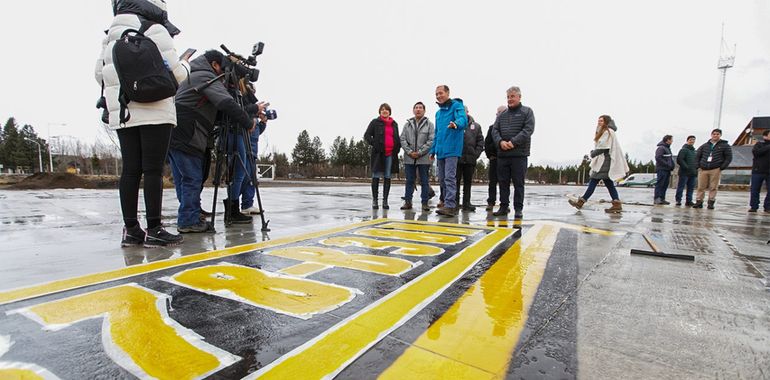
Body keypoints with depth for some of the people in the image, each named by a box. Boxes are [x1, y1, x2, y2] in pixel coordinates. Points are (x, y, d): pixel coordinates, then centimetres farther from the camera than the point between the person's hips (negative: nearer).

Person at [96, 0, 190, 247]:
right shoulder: (155, 31, -3)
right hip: (154, 113, -6)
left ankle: (130, 230, 10)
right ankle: (154, 230, -3)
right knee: (153, 170, -6)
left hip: (122, 115, 6)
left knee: (130, 170, 6)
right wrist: (186, 64, 15)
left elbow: (100, 75, 17)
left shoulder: (110, 37, 17)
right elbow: (176, 72, -6)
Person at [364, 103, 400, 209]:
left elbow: (397, 138, 25)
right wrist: (374, 145, -10)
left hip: (390, 154, 4)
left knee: (387, 177, 6)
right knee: (376, 177, -1)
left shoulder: (394, 124, 16)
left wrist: (397, 148, 8)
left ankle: (385, 200, 13)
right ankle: (374, 200, 6)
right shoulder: (375, 122, 4)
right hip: (378, 153, -4)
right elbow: (367, 135, 1)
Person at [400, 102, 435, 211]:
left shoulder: (429, 124, 3)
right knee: (409, 181, 7)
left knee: (424, 181, 3)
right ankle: (407, 201, 14)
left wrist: (420, 152, -12)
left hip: (424, 158, -2)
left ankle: (425, 202, 10)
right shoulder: (407, 124, 10)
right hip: (409, 158, 2)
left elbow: (431, 141, -5)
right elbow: (402, 139, 4)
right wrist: (409, 151, -9)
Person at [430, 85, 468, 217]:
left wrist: (456, 124, -44)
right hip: (440, 150, 8)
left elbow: (463, 119, -22)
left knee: (450, 178, -12)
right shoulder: (438, 112, 22)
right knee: (442, 179, 11)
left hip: (452, 149, -8)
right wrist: (433, 150, 22)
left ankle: (450, 206, -12)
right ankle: (446, 203, 21)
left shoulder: (456, 106, -2)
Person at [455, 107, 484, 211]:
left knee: (468, 182, 9)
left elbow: (480, 141, 7)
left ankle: (466, 203, 16)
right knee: (456, 181, 0)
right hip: (456, 158, -3)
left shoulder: (476, 126, 10)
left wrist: (476, 154, -4)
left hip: (470, 159, 3)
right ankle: (455, 202, 6)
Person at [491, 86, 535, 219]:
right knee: (503, 182, 7)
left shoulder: (527, 112, 5)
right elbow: (495, 130, 8)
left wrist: (513, 142, -18)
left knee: (518, 183, 0)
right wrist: (500, 142, -12)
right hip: (502, 154, 4)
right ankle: (504, 207, 16)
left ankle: (518, 209, 7)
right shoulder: (502, 115, 17)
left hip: (519, 154, -4)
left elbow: (528, 130, -8)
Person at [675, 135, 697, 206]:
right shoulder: (683, 150, -4)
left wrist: (696, 167, 11)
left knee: (691, 187, 7)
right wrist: (686, 167, -19)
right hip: (684, 172, -8)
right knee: (681, 187, -6)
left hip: (693, 173, 8)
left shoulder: (694, 151, 20)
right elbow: (679, 160, -14)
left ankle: (689, 201, 11)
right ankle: (678, 200, -3)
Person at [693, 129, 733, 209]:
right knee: (701, 187, 1)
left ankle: (711, 202, 6)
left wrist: (722, 167, -7)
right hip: (703, 170, 2)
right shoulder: (705, 145, 14)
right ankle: (699, 202, 5)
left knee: (713, 187, -1)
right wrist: (698, 166, 6)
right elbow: (697, 155, 18)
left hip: (715, 170, -2)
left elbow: (729, 158, 4)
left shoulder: (725, 145, 8)